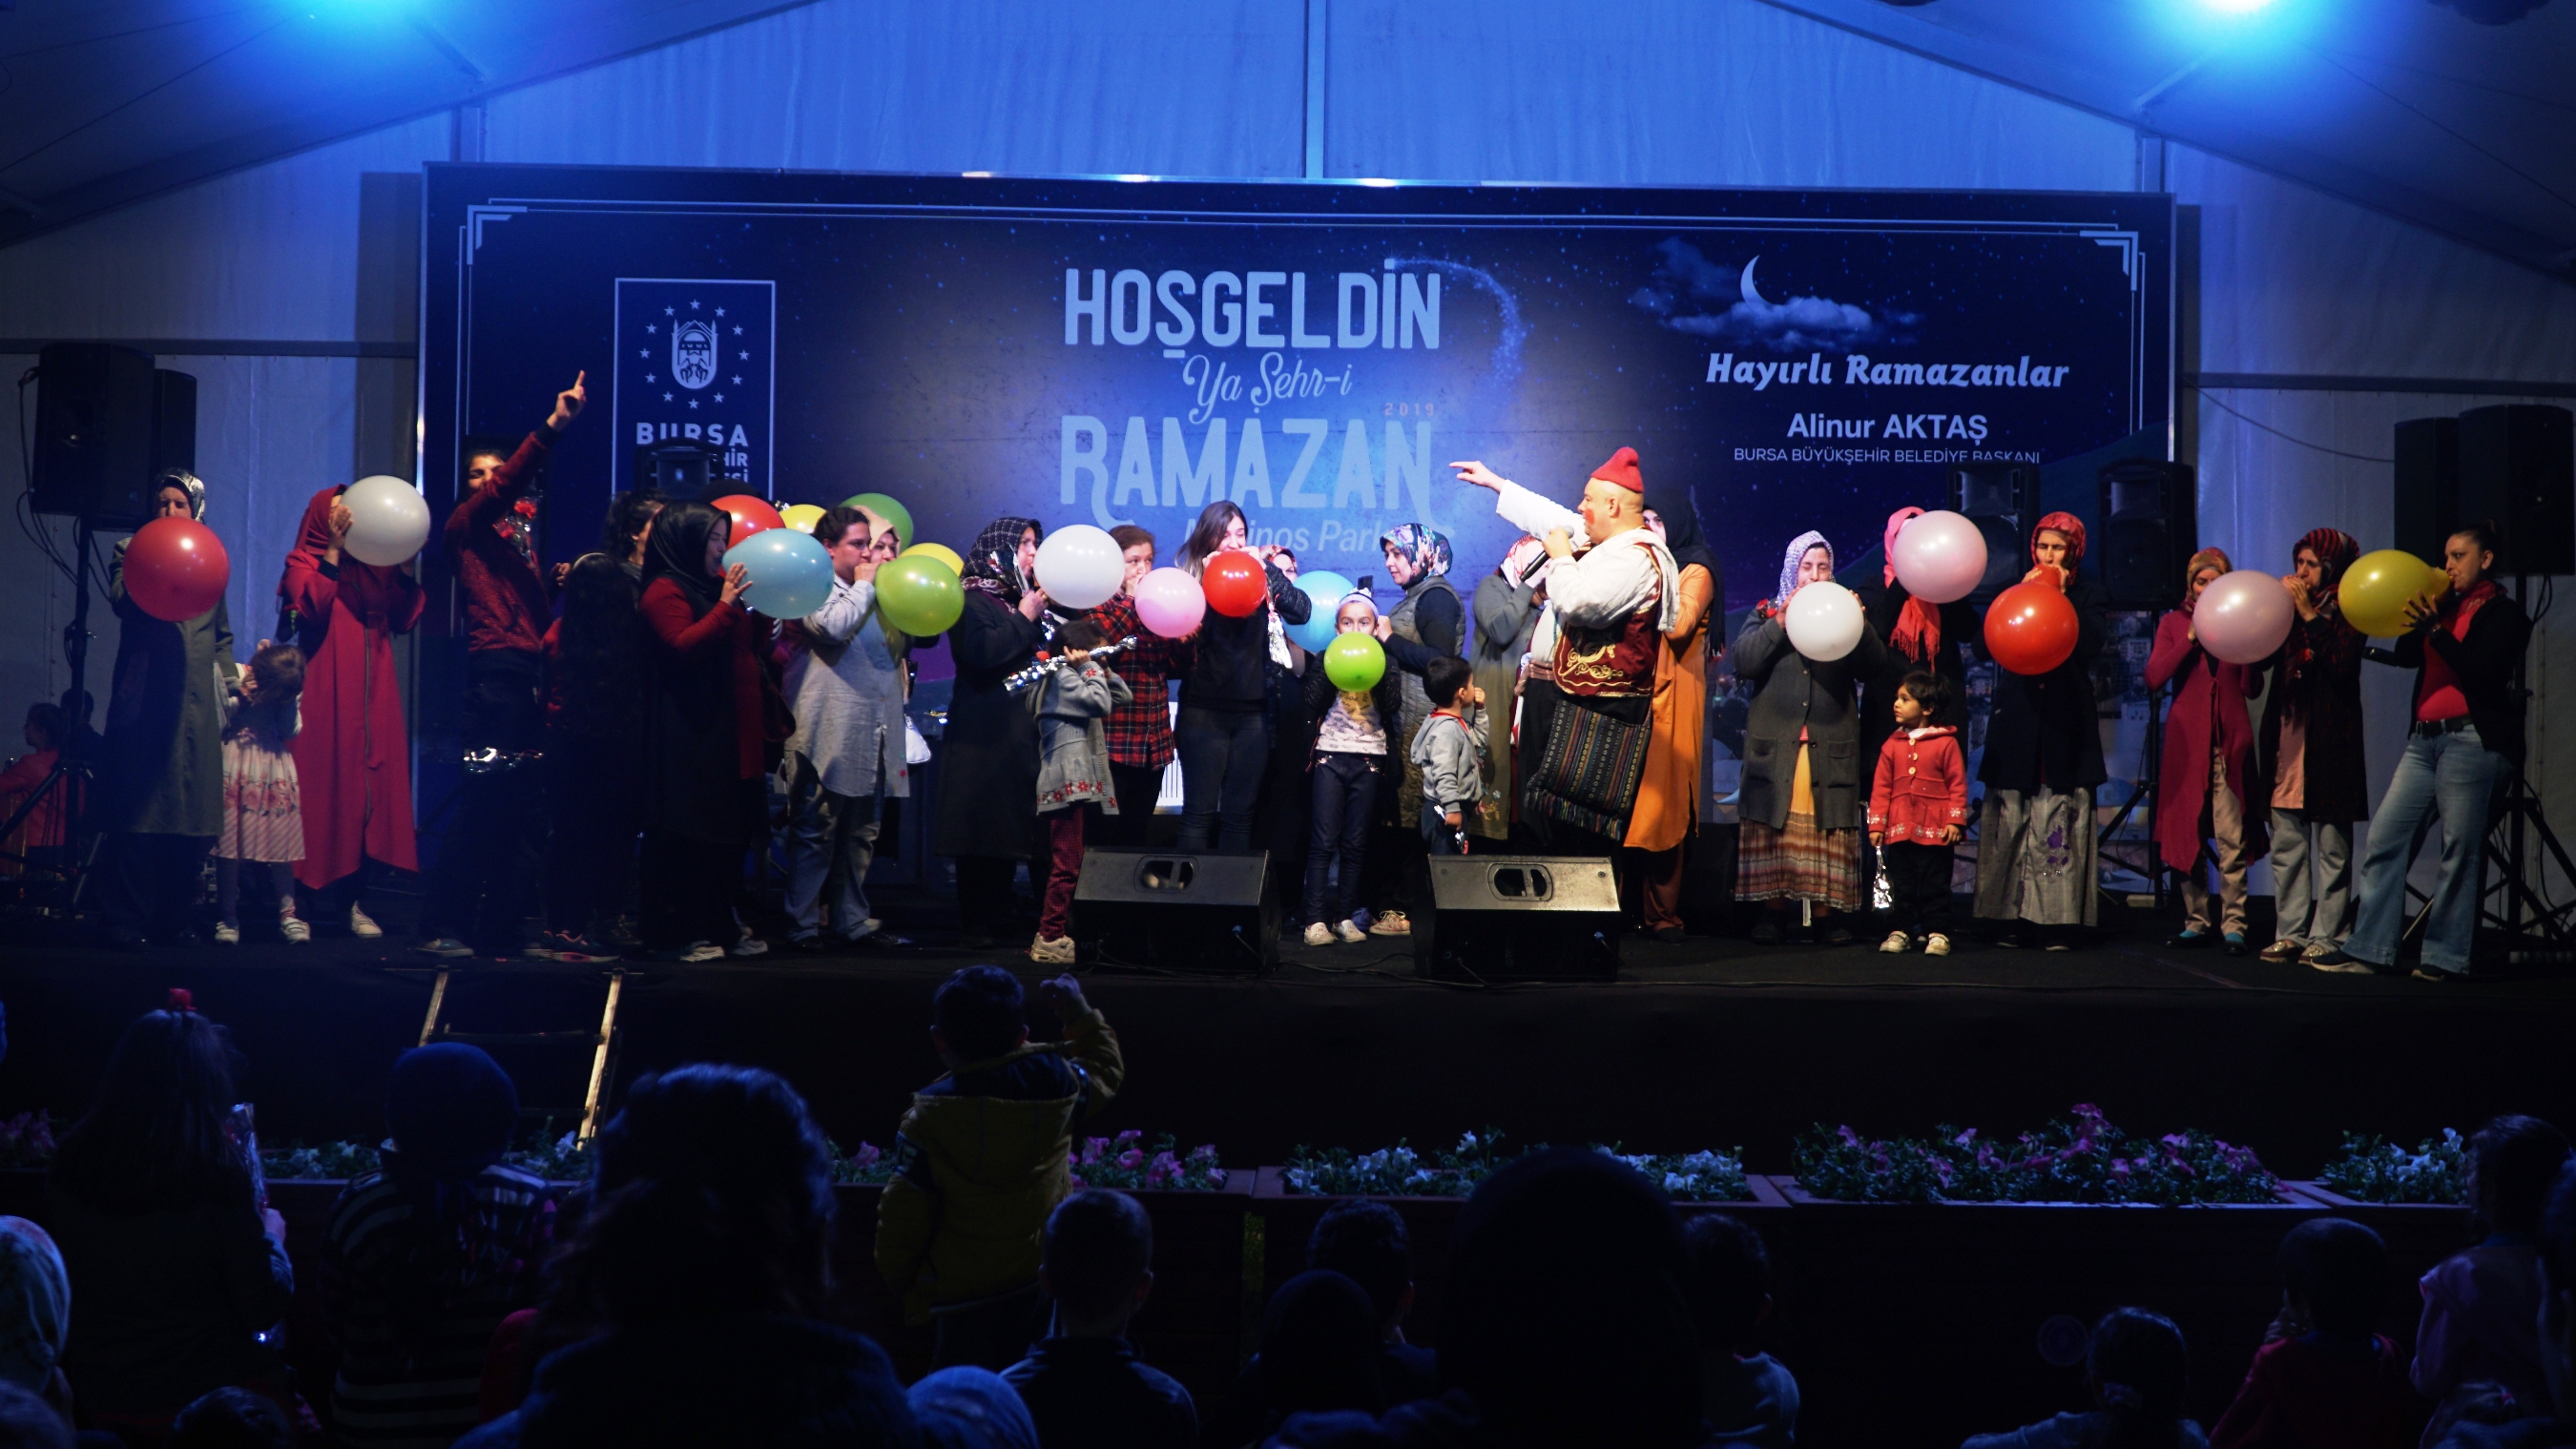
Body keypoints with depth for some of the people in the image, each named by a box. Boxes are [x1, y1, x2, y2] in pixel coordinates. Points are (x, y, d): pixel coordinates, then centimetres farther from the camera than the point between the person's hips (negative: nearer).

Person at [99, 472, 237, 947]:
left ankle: (176, 919, 6)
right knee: (136, 807, -7)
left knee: (189, 816, 1)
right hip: (142, 695, -3)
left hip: (195, 701, 3)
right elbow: (121, 601, -8)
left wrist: (232, 680, 12)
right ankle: (127, 921, -4)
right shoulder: (130, 550, 10)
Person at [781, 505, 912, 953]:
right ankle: (802, 927, 1)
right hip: (830, 737, -8)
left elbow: (899, 641, 25)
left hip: (872, 739, 8)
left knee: (861, 834, 11)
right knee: (815, 833, -3)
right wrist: (866, 585, -7)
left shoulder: (867, 594, 22)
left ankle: (853, 922, 17)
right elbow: (835, 626, -21)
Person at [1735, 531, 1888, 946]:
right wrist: (1781, 622, -13)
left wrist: (1859, 625, -14)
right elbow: (1743, 662, -4)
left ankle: (1828, 911, 1)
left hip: (1831, 749, 1)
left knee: (1830, 831, -3)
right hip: (1775, 747, -1)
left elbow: (1874, 665, 2)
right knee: (1775, 829, -6)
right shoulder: (1766, 615, 13)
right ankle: (1774, 908, 0)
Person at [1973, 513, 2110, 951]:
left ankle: (2056, 921, -6)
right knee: (2012, 818, -3)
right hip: (2018, 715, 2)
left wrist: (2064, 596, -7)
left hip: (2065, 719, -2)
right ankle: (2015, 919, 0)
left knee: (2058, 820, -8)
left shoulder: (2086, 592, 10)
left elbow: (2091, 643, -7)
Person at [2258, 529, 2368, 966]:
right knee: (2287, 848, 7)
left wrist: (2309, 615, -16)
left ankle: (2328, 936, 0)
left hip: (2328, 745, -6)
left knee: (2331, 848, -2)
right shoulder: (2290, 607, 13)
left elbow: (2343, 662, -17)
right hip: (2287, 741, 6)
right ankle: (2291, 933, 11)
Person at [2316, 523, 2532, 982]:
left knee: (2460, 849, -6)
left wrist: (2435, 630, -17)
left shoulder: (2504, 612, -1)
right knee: (2385, 836, 1)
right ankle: (2369, 949, 4)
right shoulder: (2448, 606, 19)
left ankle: (2446, 957, 1)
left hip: (2473, 738, -7)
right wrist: (2417, 618, 0)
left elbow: (2483, 672, -13)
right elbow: (2406, 656, 13)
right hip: (2425, 738, 7)